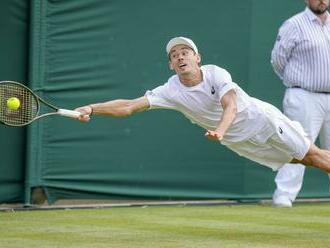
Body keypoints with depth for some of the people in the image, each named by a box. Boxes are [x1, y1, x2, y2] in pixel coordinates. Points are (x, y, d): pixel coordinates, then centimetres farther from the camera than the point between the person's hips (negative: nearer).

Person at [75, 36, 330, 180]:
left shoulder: (216, 74, -25)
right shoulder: (171, 91, -16)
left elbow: (230, 106, -40)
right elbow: (129, 106, -23)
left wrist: (220, 131, -60)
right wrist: (91, 109, -35)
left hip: (262, 117, -3)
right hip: (239, 140, 3)